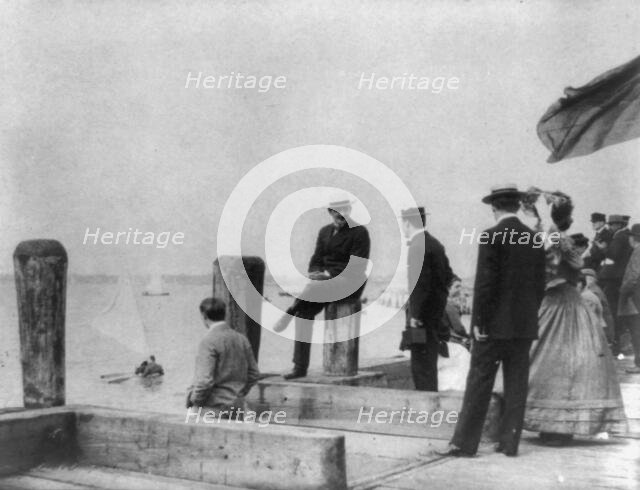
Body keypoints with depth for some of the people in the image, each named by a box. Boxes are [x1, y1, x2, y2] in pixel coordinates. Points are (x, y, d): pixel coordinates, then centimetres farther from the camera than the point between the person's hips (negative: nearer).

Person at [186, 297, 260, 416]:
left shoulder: (209, 341, -15)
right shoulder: (241, 339, 7)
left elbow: (205, 380, -20)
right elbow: (254, 374, 13)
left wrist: (194, 400, -5)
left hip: (214, 408, -7)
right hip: (236, 407, 7)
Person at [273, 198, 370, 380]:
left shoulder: (360, 233, -4)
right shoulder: (325, 231, 15)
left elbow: (357, 267, -13)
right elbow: (316, 260, 15)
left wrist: (328, 274, -19)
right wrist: (316, 273, -9)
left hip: (350, 284, -6)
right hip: (326, 283, 6)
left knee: (311, 289, -33)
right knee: (305, 312, -20)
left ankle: (287, 316, -9)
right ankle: (300, 367, -19)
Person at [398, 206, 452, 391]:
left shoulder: (418, 247, -16)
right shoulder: (435, 244, 13)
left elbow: (420, 283, -23)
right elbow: (448, 276, 20)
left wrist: (415, 315, -17)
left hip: (423, 319, -10)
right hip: (436, 316, 10)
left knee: (422, 367, -5)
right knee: (428, 366, 16)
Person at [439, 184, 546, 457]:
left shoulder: (491, 237, -12)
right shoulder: (535, 239, 6)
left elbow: (485, 282, -15)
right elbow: (540, 284, 9)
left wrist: (479, 321, -10)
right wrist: (529, 314, 17)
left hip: (495, 324, -5)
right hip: (525, 324, 5)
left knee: (479, 382, 0)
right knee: (517, 384, 9)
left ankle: (464, 442, 4)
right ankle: (510, 442, 14)